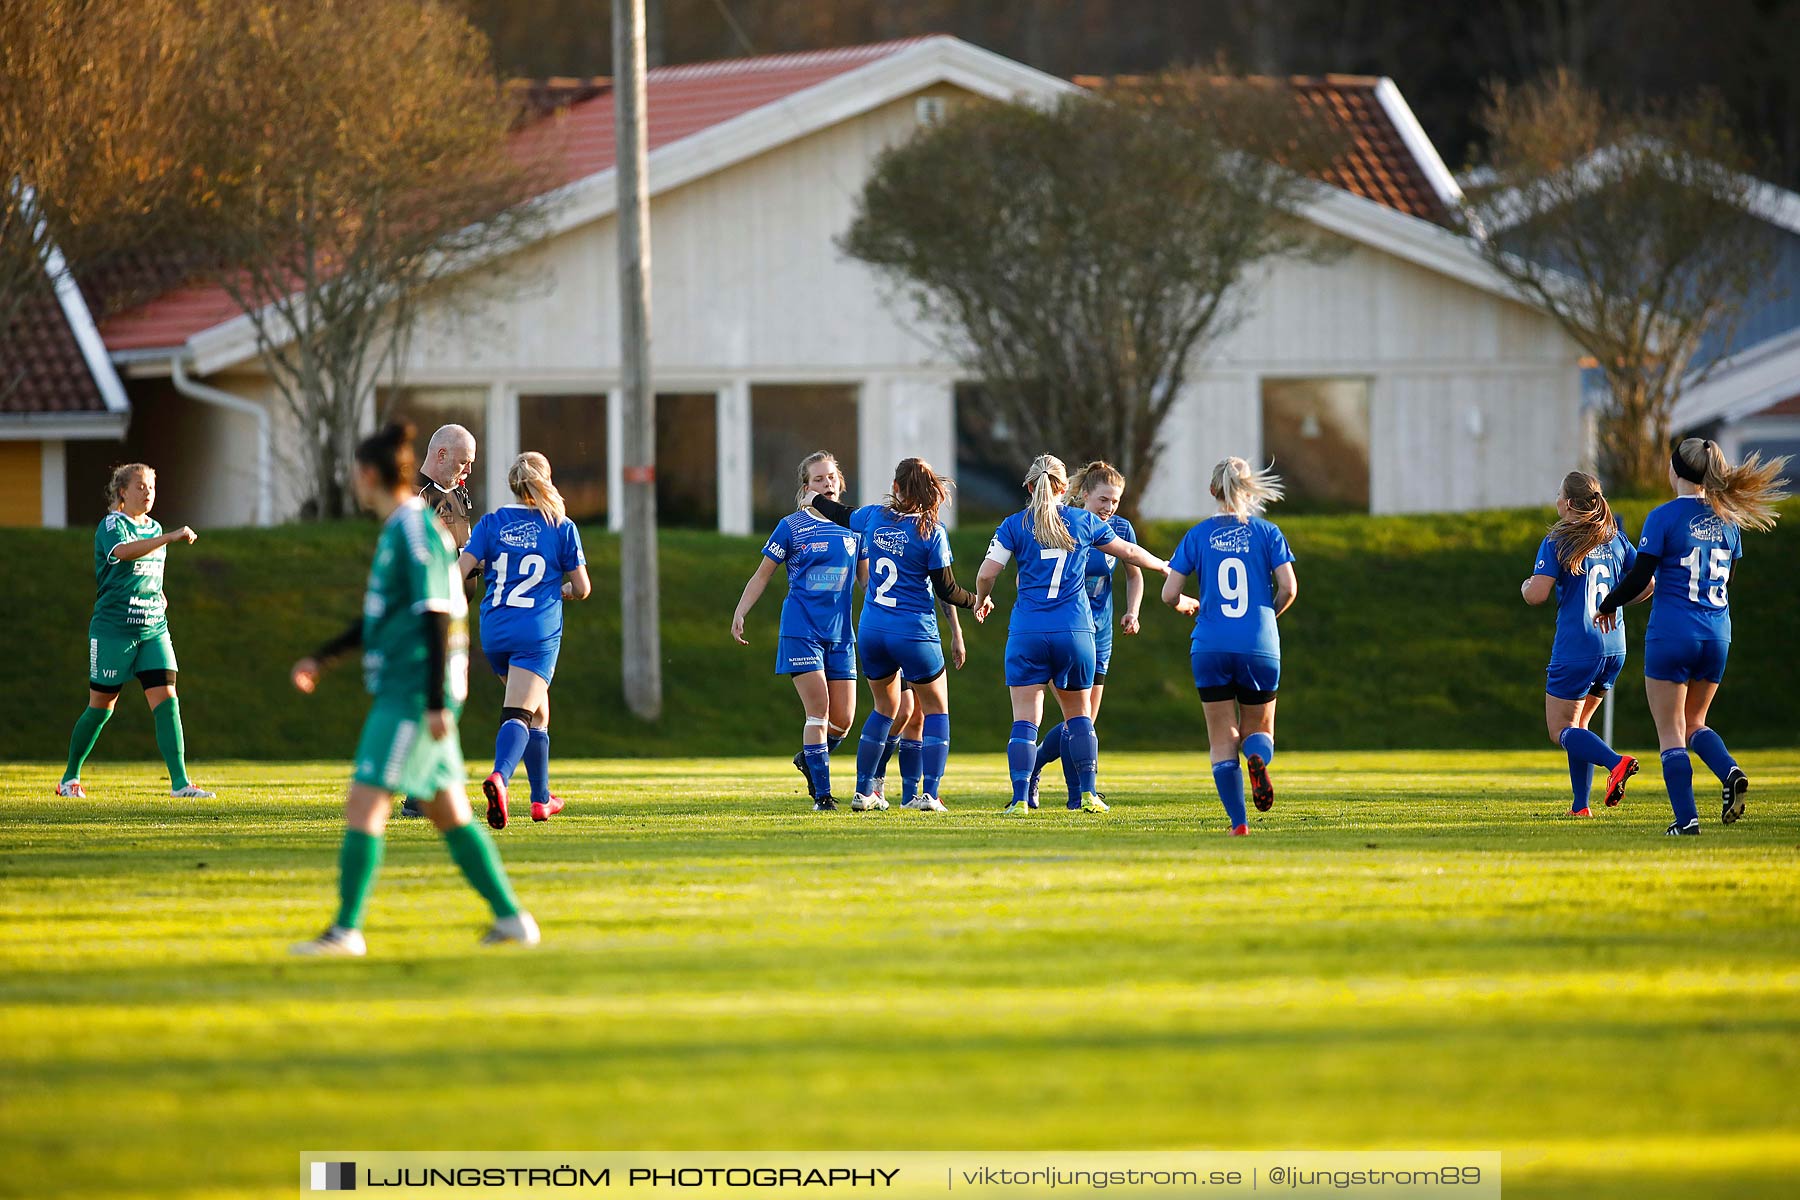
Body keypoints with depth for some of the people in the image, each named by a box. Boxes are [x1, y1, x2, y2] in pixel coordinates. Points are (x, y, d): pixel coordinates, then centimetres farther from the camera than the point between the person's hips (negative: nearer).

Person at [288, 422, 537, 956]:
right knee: (450, 814, 11)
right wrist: (322, 657, 30)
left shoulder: (417, 531, -13)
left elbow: (436, 618, -18)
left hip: (413, 696, -10)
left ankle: (346, 931, -12)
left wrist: (437, 703, -21)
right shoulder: (397, 530, 17)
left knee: (363, 804, -11)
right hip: (401, 693, 10)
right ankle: (510, 917, 12)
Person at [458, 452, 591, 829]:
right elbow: (582, 588, 6)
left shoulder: (491, 523, 5)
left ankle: (541, 798, 28)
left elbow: (459, 569, -5)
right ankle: (499, 777, -40)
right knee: (519, 714, -12)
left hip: (494, 631, 4)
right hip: (538, 632, -4)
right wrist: (561, 590, 26)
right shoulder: (562, 528, 1)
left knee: (537, 711, 21)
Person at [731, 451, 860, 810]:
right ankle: (821, 794, -5)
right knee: (818, 712, -12)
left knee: (843, 720, 1)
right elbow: (762, 575, 1)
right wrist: (740, 614, -9)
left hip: (840, 633, 4)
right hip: (801, 630, -4)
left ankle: (809, 758, 31)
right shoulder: (791, 527, -3)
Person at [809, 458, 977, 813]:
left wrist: (814, 499, 45)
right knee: (936, 709, 10)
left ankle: (864, 791, 19)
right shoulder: (931, 530, -12)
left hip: (872, 631, 5)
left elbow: (841, 514, 24)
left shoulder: (874, 516, 1)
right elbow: (946, 590, -8)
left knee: (885, 709, 22)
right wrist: (975, 601, 11)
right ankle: (928, 793, -2)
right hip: (915, 633, -5)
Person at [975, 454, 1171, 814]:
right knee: (1078, 715, 17)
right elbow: (1129, 553, 19)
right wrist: (1164, 566, 38)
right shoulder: (1084, 521, 7)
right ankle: (1087, 794, 14)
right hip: (1075, 632, 1)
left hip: (1027, 633, -1)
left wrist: (981, 601, 18)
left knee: (1024, 720, -3)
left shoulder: (1014, 525, 2)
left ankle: (1020, 798, -13)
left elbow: (987, 573, -4)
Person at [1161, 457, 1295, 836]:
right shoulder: (1267, 533, 3)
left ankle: (1238, 822, -8)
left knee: (1223, 743, 6)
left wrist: (1190, 605, 23)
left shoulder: (1198, 535, 4)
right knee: (1258, 730, 16)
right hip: (1260, 647, 0)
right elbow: (1288, 587, -4)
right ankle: (1258, 758, -21)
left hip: (1210, 648, 0)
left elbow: (1169, 594, 1)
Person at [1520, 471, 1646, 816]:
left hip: (1575, 651, -6)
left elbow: (1537, 594, -16)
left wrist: (1526, 586, 7)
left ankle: (1615, 762, -24)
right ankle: (1580, 804, 11)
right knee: (1578, 723, 18)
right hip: (1614, 647, 6)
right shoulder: (1615, 538, 7)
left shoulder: (1557, 542, -9)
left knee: (1560, 729, 2)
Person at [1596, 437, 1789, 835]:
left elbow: (1639, 578, -10)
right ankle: (1730, 771, -9)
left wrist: (1607, 606, 7)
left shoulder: (1664, 517, -10)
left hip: (1671, 634, -5)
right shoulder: (1726, 519, 7)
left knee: (1671, 732, 2)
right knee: (1694, 723, 19)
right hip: (1717, 637, 5)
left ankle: (1686, 817, -7)